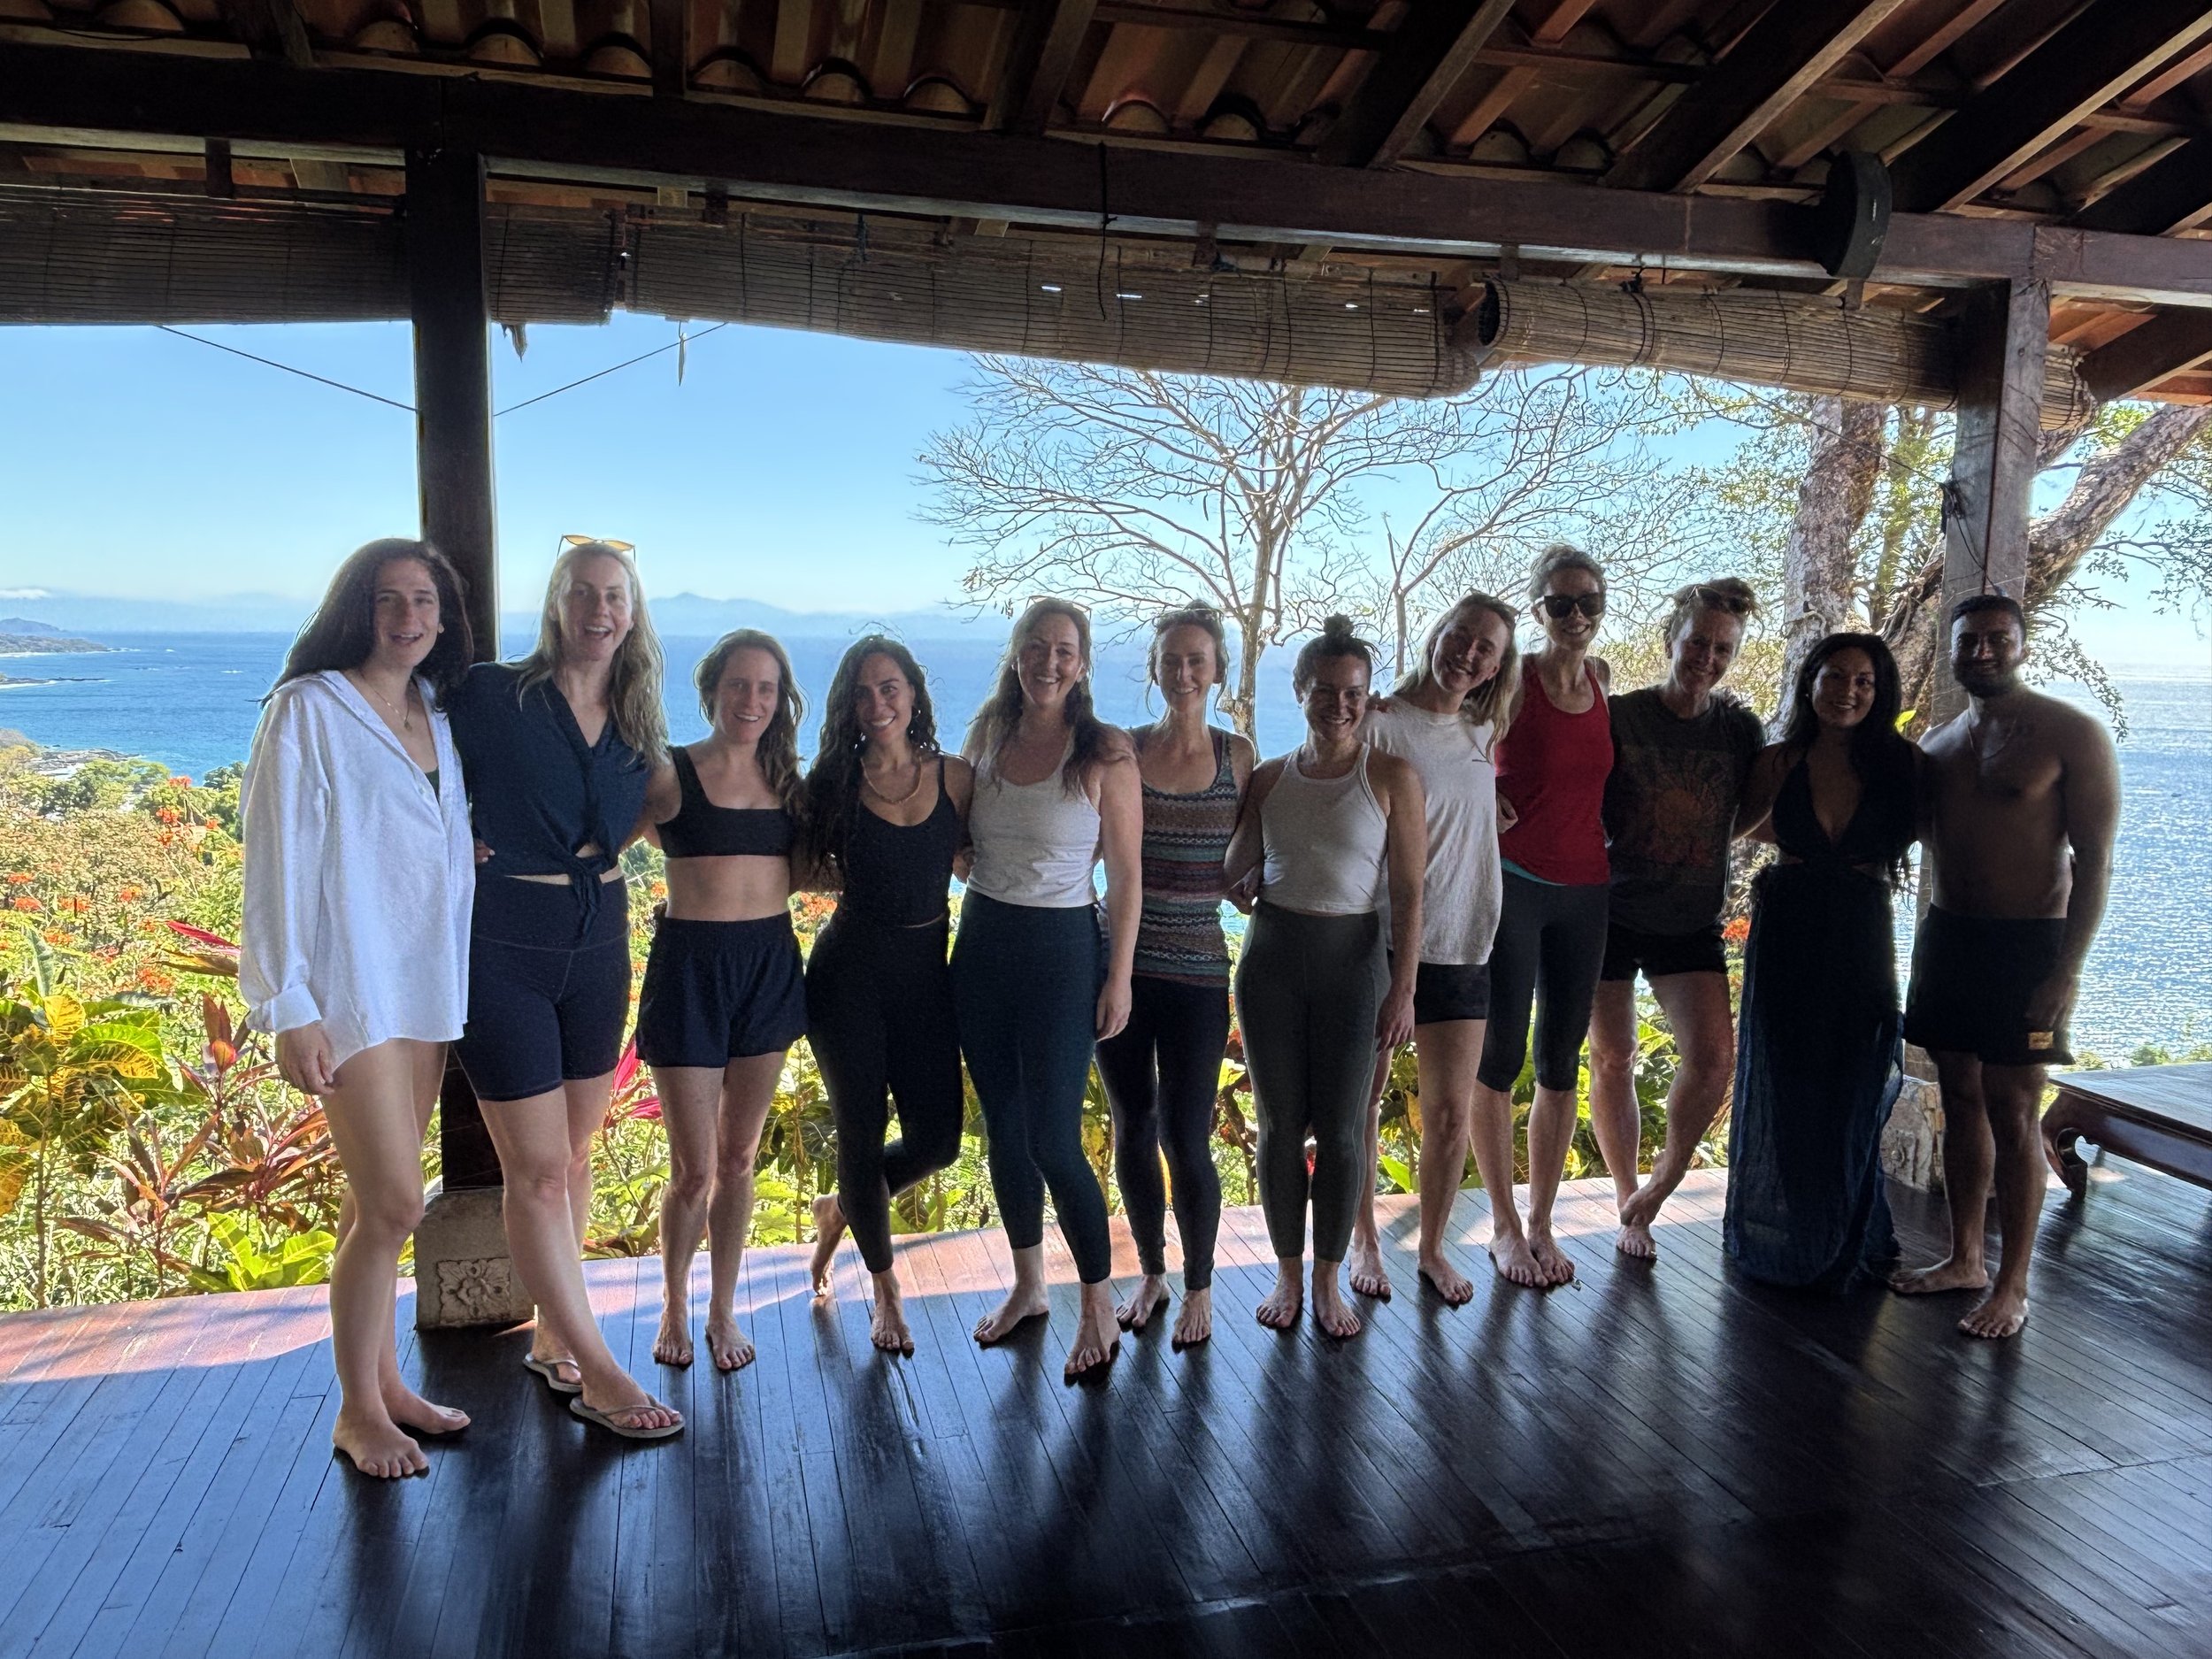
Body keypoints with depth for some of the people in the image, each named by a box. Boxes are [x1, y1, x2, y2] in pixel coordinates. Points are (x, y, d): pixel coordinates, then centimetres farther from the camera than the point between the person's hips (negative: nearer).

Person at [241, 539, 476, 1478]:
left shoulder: (437, 716, 11)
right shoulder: (310, 709, -7)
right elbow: (276, 862, -10)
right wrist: (290, 1011, -14)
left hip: (431, 981, 6)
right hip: (351, 987, -6)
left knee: (375, 1201, 14)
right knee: (395, 1203, -6)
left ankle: (383, 1383, 25)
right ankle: (357, 1413, 11)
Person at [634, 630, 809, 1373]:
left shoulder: (786, 779, 8)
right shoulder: (671, 774, -6)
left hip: (771, 963, 4)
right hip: (690, 964, -4)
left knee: (739, 1158, 13)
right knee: (694, 1169, 2)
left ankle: (723, 1311, 29)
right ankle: (674, 1307, 28)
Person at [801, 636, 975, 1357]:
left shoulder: (955, 777, -1)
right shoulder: (833, 780, -3)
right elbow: (809, 867, 6)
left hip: (925, 970, 2)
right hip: (847, 970, -2)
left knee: (937, 1139, 3)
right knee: (862, 1130, 5)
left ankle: (840, 1209, 35)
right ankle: (884, 1288, 28)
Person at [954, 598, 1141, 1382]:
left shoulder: (1104, 752, -9)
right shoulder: (987, 736, 5)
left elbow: (1125, 876, -8)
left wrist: (1119, 978, -9)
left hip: (1061, 947, -5)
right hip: (982, 942, 5)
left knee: (1053, 1139, -5)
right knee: (1003, 1128, 13)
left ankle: (1099, 1307, 14)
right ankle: (1028, 1286, 31)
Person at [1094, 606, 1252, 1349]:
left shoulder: (1237, 756, 1)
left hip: (1196, 972, -1)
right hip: (1120, 963, 1)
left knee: (1186, 1140, 1)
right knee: (1133, 1129, 12)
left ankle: (1199, 1287, 23)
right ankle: (1151, 1273, 32)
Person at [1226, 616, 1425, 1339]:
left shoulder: (1392, 777, -5)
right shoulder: (1271, 777, 5)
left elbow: (1408, 893, -7)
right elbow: (1231, 868, 13)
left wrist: (1402, 989, -11)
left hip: (1352, 958, -3)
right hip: (1273, 954, 3)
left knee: (1340, 1128, 4)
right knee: (1279, 1123, 8)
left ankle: (1327, 1280, 22)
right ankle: (1287, 1273, 25)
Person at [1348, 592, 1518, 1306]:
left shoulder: (1483, 732, 10)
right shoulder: (1380, 721, -8)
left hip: (1460, 944, 5)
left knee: (1452, 1109, 7)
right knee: (1365, 1096, 8)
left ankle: (1433, 1248, 26)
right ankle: (1364, 1242, 26)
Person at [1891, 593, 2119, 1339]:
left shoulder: (2070, 734, -8)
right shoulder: (1936, 742, 10)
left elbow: (2094, 859, -11)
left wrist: (2066, 971, -16)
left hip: (2026, 943, -6)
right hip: (1945, 935, 6)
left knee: (2012, 1116, -2)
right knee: (1961, 1102, 12)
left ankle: (2012, 1285, 10)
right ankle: (1964, 1258, 24)